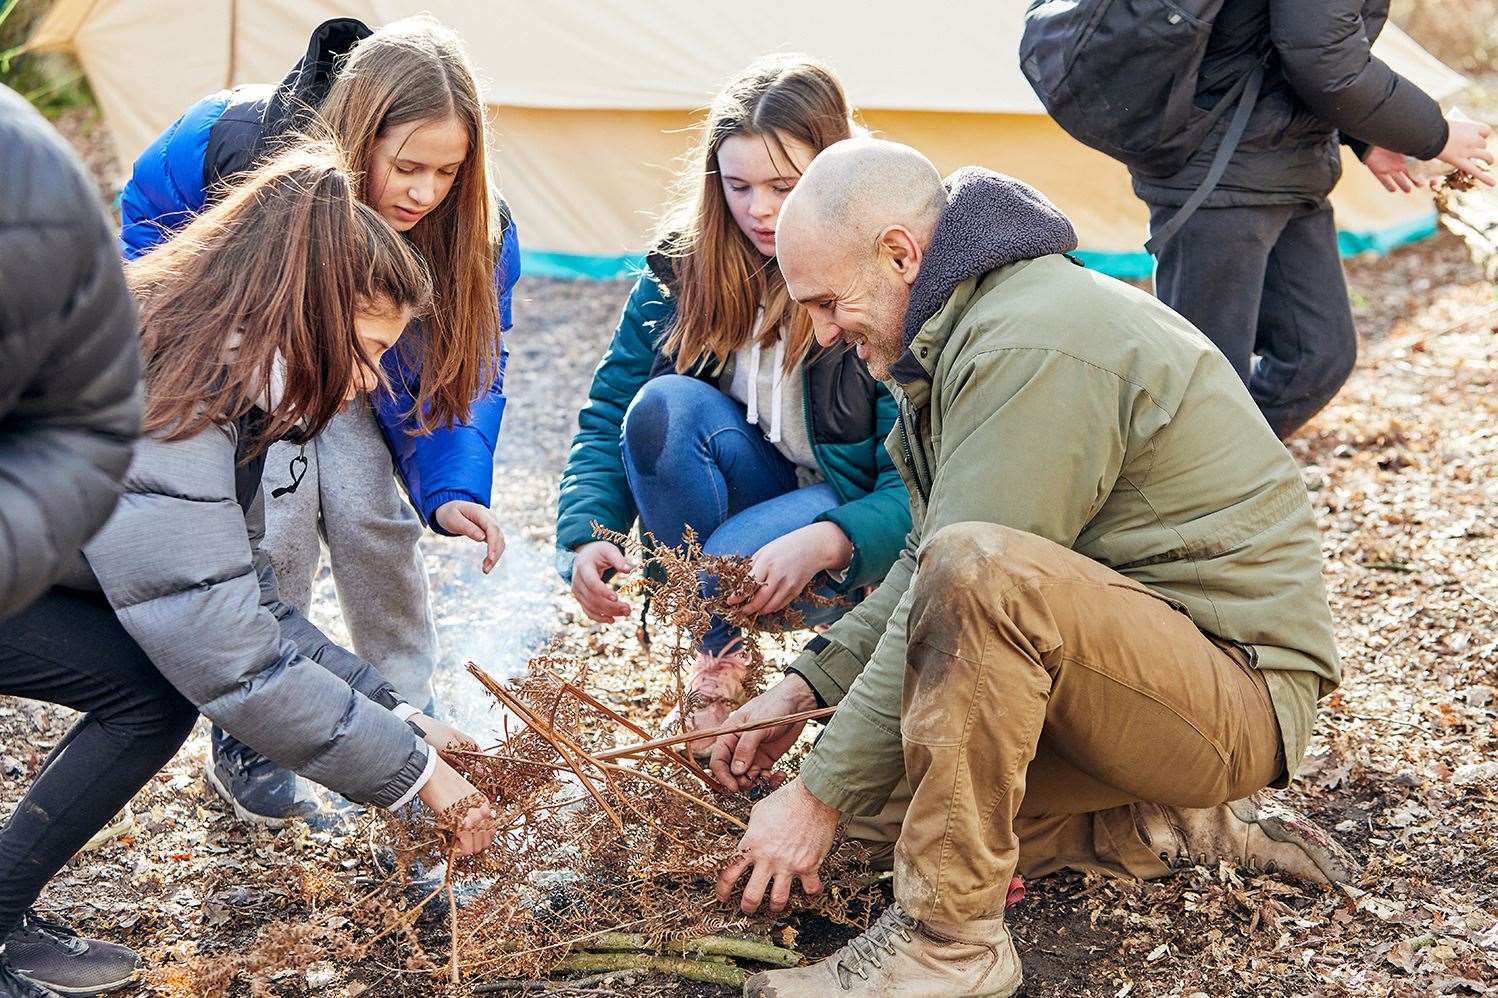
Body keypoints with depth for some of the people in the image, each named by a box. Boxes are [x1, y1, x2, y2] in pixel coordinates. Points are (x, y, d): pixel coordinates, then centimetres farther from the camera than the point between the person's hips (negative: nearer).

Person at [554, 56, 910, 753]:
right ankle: (715, 668, -15)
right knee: (665, 405, -26)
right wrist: (585, 535, -24)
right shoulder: (681, 267, -6)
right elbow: (607, 417, -4)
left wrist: (825, 543, -41)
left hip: (853, 517, -5)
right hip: (744, 492, 5)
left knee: (734, 556, -36)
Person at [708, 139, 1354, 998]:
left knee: (979, 574, -34)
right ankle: (1180, 822, 12)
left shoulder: (1033, 346, -21)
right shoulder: (969, 328, 11)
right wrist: (804, 689, 6)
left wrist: (824, 794, -18)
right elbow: (926, 570, 16)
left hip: (1243, 688, -10)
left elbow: (960, 575, -24)